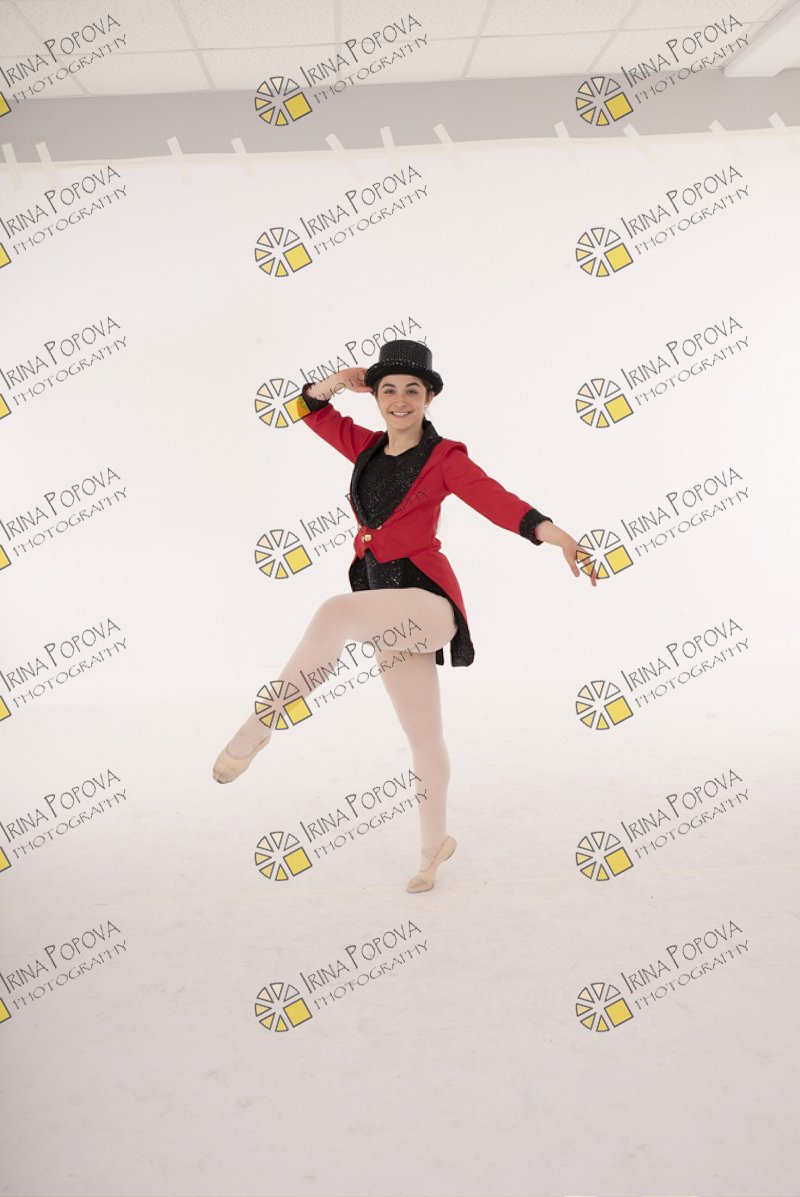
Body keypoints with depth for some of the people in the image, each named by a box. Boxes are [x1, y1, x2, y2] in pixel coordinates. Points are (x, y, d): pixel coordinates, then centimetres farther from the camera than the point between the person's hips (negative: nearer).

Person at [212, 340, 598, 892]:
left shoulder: (445, 456, -4)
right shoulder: (366, 447, 11)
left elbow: (497, 499, -20)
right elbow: (312, 409, 21)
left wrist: (555, 534, -36)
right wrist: (337, 382, 1)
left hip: (427, 600, -5)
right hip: (387, 611, 6)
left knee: (336, 612, -35)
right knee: (424, 737, 13)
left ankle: (256, 730, -25)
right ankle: (435, 843, 33)